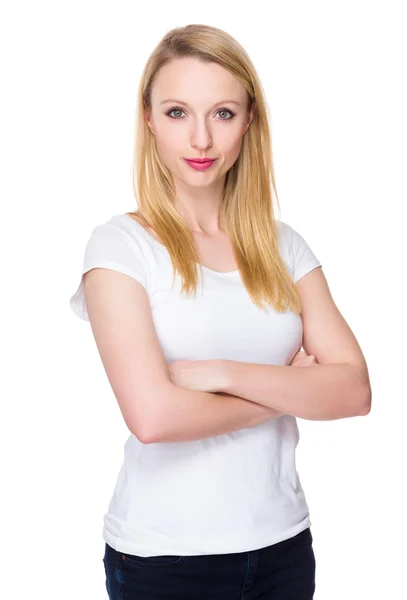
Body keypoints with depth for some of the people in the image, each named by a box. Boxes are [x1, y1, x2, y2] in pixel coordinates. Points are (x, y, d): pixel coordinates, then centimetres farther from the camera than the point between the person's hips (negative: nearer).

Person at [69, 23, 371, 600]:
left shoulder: (284, 246, 3)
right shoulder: (121, 244, -10)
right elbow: (152, 416, -21)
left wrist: (222, 374, -19)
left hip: (282, 541, 4)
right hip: (162, 552, -4)